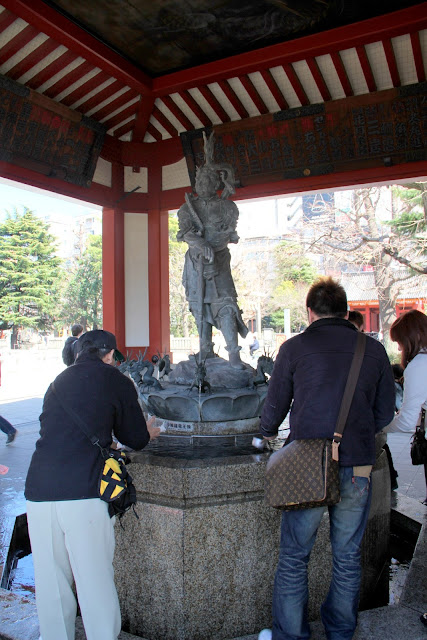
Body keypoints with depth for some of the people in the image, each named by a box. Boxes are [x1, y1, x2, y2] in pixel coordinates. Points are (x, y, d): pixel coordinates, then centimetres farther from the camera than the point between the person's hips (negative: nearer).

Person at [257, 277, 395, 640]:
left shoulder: (295, 347, -6)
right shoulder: (374, 350, 1)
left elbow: (275, 405, 3)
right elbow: (385, 412, 9)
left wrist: (267, 433, 24)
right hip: (359, 470, 3)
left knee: (294, 559, 13)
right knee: (348, 559, 19)